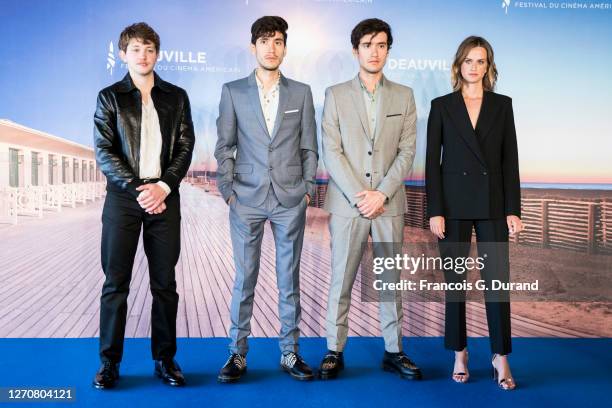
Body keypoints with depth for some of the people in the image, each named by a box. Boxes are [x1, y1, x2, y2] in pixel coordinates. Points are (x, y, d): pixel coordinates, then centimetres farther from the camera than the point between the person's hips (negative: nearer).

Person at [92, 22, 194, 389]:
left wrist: (162, 187, -10)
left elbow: (185, 148, 5)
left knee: (165, 283, 6)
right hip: (123, 198, -1)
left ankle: (165, 358, 15)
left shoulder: (176, 97, 12)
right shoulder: (110, 97, 7)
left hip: (164, 198, 2)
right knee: (116, 283, 1)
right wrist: (137, 189, -13)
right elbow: (103, 151, -2)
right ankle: (110, 362, 11)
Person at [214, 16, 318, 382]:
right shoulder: (233, 91, 5)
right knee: (244, 279, 4)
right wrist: (228, 190, -1)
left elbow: (309, 148, 8)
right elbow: (224, 146, 6)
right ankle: (238, 353, 16)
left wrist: (308, 188, 1)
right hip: (247, 200, -1)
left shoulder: (301, 92, 7)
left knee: (290, 279, 7)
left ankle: (290, 352, 18)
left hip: (291, 200, 1)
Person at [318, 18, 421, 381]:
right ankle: (335, 351, 13)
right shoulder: (336, 95, 4)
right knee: (341, 280, 3)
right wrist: (358, 196, -11)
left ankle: (394, 351, 18)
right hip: (346, 202, -1)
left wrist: (381, 193, -10)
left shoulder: (404, 96, 9)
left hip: (389, 203, 2)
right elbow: (331, 152, -3)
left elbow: (407, 151, 2)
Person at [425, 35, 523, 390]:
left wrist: (513, 210, -2)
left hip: (492, 204, 1)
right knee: (455, 280, 6)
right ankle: (460, 354, 19)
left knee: (497, 280, 0)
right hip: (454, 204, -1)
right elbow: (432, 161, -1)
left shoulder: (502, 105, 7)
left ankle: (501, 358, 11)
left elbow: (510, 160, 4)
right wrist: (435, 211, -8)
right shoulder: (442, 106, 3)